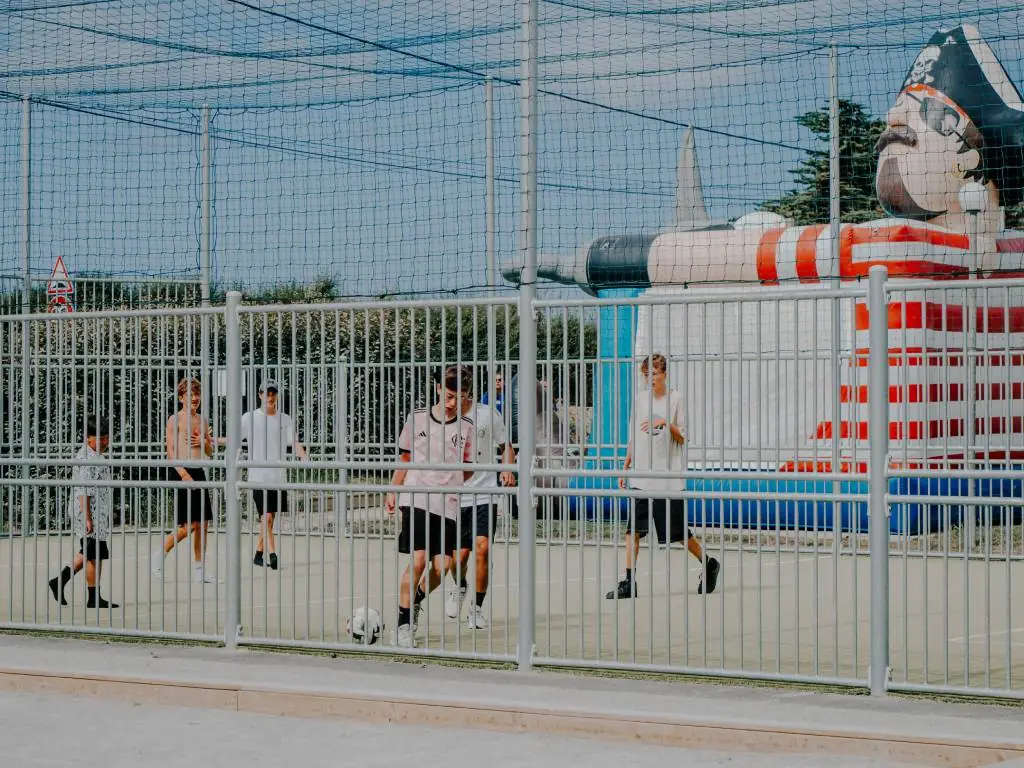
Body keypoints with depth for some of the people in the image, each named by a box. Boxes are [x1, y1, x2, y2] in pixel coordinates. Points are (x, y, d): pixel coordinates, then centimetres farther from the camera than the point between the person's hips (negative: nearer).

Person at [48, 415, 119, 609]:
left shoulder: (96, 456, 15)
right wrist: (88, 518, -24)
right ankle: (94, 598, 5)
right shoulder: (87, 459, -17)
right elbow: (83, 491, -22)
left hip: (99, 516, 10)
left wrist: (108, 513, 28)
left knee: (88, 554, 18)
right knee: (94, 556, -2)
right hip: (90, 515, -10)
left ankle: (59, 581, 21)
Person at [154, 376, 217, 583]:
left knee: (203, 523, 5)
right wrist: (184, 474, -20)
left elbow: (210, 452, 22)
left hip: (198, 472, 7)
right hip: (181, 471, -7)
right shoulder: (175, 419, -3)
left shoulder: (202, 421, 16)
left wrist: (204, 443, -1)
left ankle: (199, 570, 10)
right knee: (189, 524, -11)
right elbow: (170, 452, -10)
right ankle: (161, 554, 6)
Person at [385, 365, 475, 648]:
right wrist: (393, 492, 11)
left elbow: (467, 469, 14)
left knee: (441, 565, -4)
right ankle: (403, 624, -2)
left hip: (448, 504, 2)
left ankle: (415, 602, 26)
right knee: (418, 560, -14)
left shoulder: (466, 426, 6)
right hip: (416, 499, -2)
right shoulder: (417, 418, 4)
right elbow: (405, 458, 13)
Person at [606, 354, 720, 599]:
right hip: (641, 476, 4)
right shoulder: (640, 399, 11)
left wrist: (666, 424, -19)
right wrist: (625, 469, 14)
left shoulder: (676, 399, -2)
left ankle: (708, 564, 25)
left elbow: (682, 439, -2)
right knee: (633, 529, -6)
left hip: (669, 476, -4)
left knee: (679, 531, 3)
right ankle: (629, 582, -5)